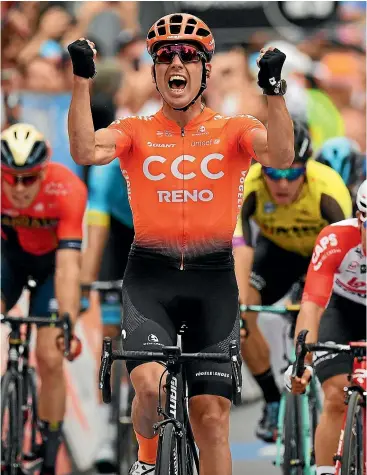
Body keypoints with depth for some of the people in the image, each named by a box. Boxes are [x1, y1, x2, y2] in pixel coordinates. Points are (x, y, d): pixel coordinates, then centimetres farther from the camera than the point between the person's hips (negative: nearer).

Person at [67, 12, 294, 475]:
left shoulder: (232, 130, 6)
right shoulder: (136, 131, 6)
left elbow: (281, 156, -14)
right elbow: (86, 151, -14)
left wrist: (274, 90, -27)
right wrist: (82, 80, -22)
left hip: (213, 280, 1)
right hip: (149, 277, -1)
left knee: (211, 416, -2)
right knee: (150, 384, -24)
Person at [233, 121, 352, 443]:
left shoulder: (328, 187, -38)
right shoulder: (248, 186, -33)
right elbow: (240, 246, -43)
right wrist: (239, 299, -56)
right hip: (278, 248, 2)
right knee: (235, 313, -21)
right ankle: (273, 400, -3)